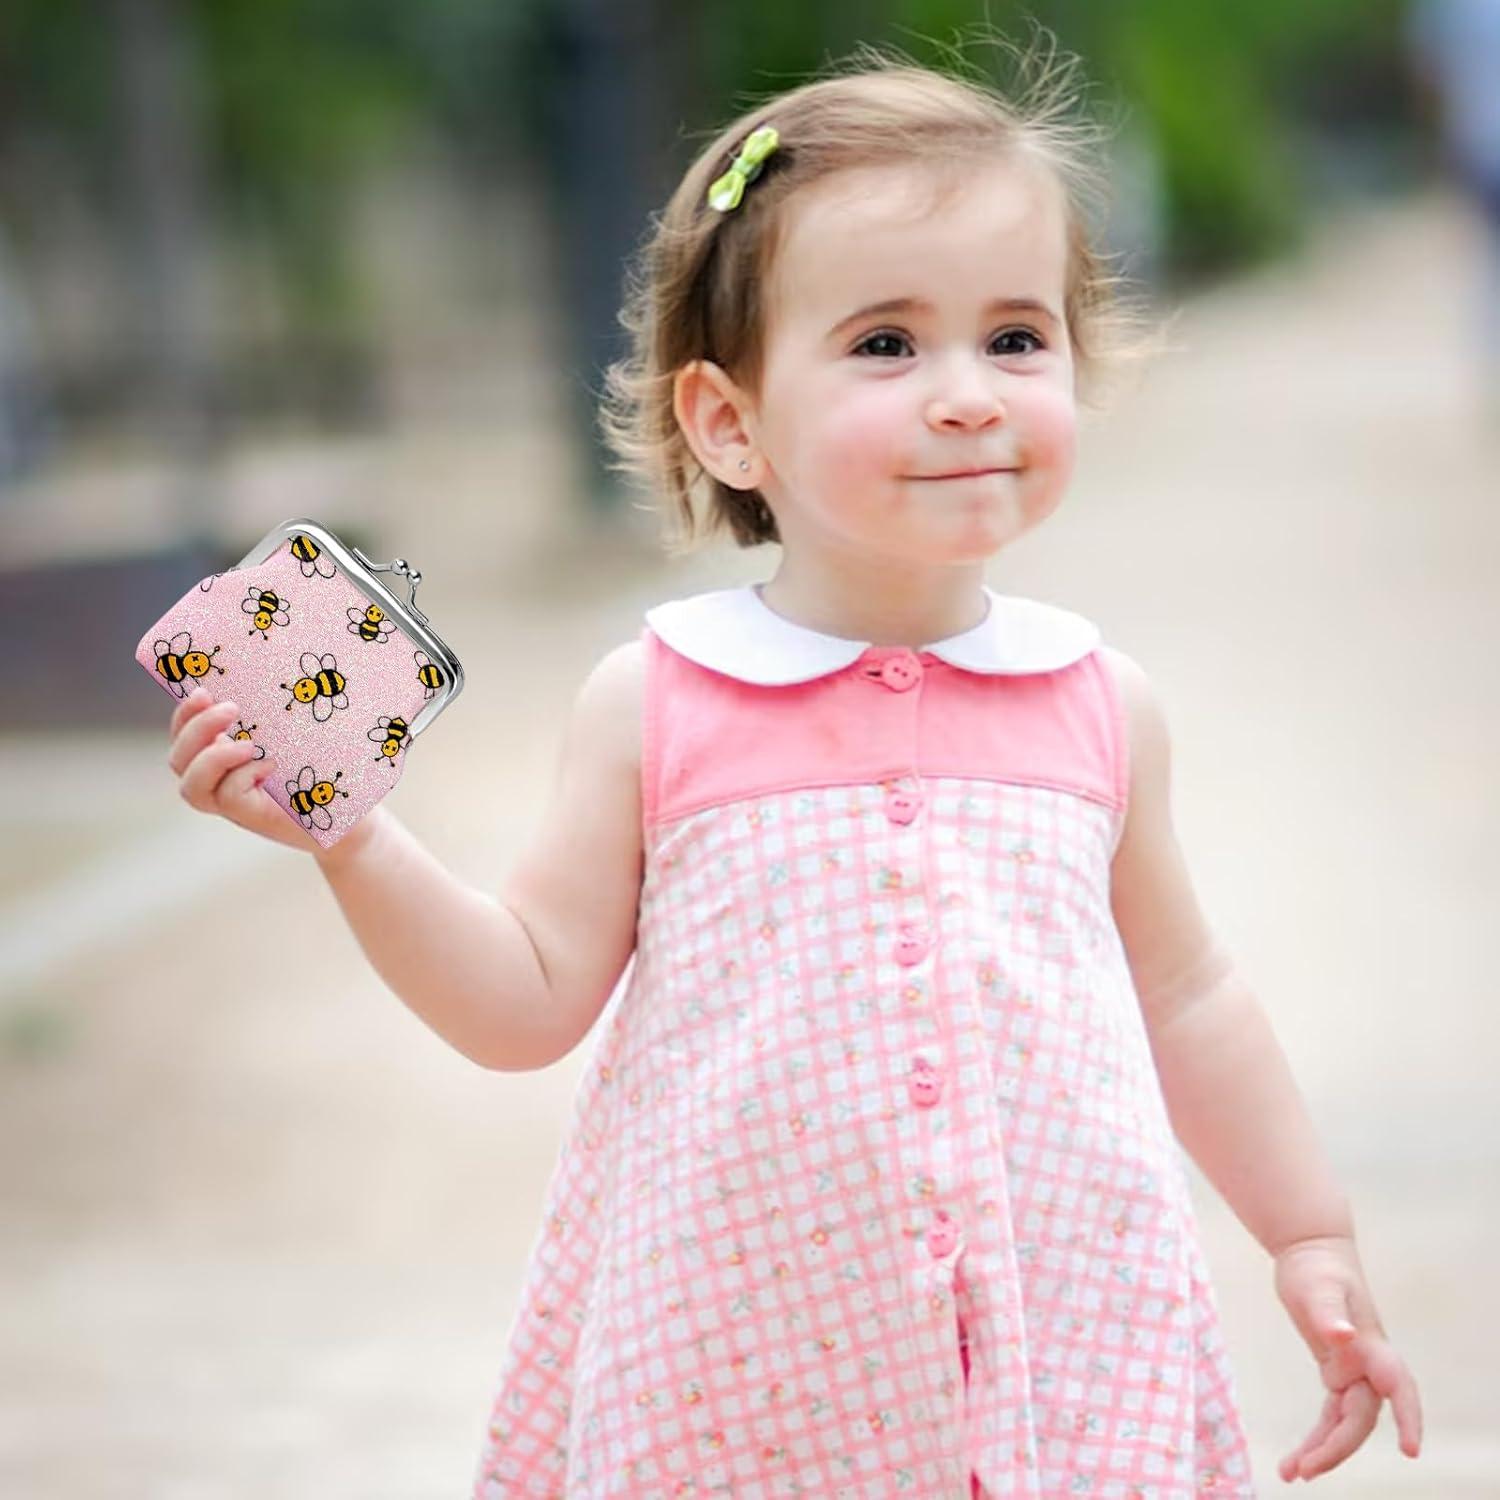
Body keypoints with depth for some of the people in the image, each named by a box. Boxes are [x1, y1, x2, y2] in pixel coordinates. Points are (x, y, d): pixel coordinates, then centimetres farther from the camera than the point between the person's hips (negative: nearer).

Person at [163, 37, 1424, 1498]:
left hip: (1066, 1351, 2)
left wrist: (1313, 1240, 19)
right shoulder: (653, 705, -3)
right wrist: (351, 835, -13)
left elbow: (1185, 999, 15)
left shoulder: (1099, 705, 3)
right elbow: (531, 1002, 0)